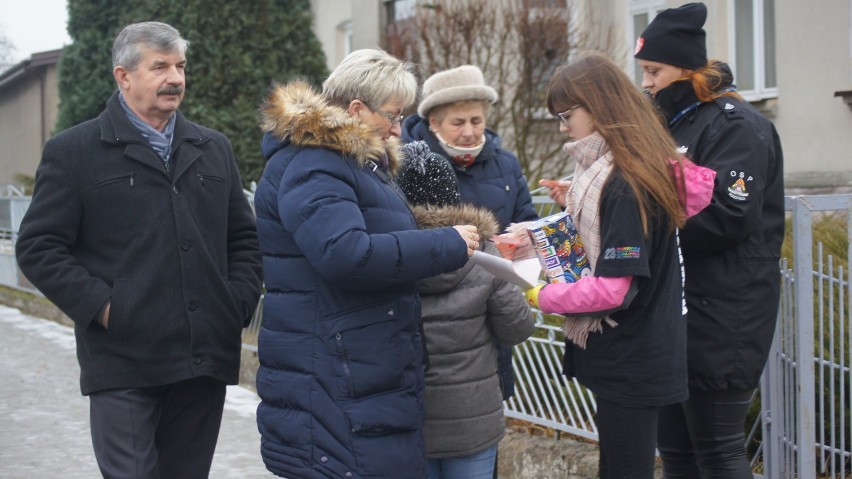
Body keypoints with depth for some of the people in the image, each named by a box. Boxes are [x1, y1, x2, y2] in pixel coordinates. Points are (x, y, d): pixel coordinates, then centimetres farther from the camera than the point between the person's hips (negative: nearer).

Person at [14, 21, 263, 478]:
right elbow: (38, 247, -3)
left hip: (206, 361, 5)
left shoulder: (214, 148, 15)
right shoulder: (73, 151, 0)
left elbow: (244, 237, 20)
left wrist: (240, 303, 6)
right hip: (124, 366, -4)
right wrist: (101, 307, -12)